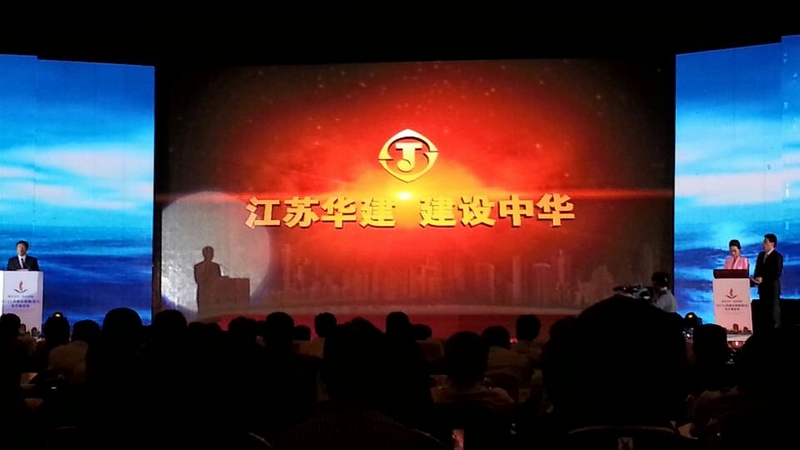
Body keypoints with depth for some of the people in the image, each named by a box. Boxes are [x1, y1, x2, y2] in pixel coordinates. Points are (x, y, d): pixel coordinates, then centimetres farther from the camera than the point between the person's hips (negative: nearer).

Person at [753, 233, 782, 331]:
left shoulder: (777, 256, -8)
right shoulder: (761, 255, 14)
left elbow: (777, 273, -16)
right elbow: (757, 270, 17)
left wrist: (763, 279, -17)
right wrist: (756, 279, -4)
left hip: (772, 288, -7)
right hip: (762, 287, 7)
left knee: (774, 310, -2)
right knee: (763, 311, 7)